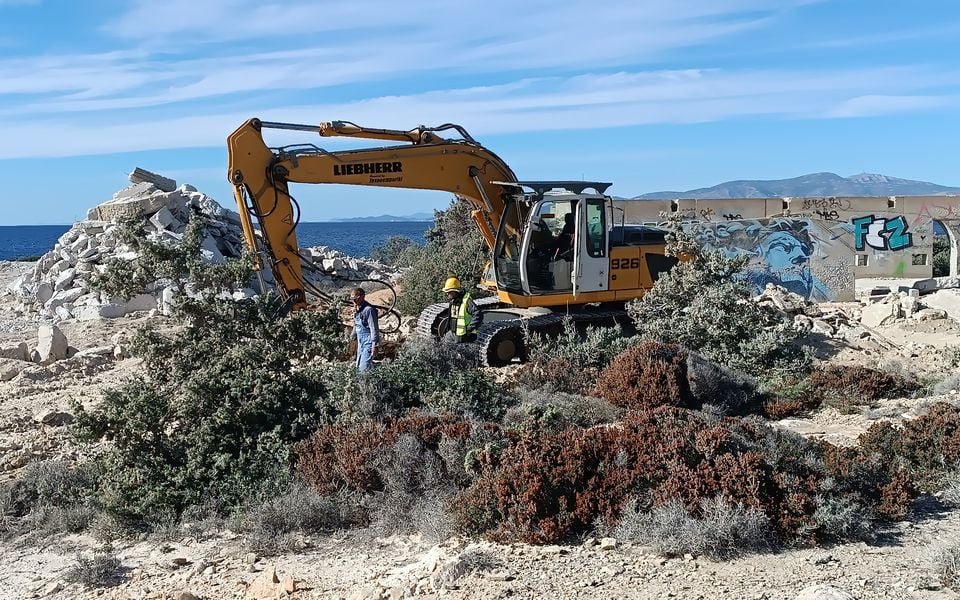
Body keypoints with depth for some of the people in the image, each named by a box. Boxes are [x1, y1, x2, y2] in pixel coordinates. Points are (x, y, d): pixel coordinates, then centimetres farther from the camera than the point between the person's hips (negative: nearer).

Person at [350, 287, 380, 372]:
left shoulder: (369, 309, -19)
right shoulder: (357, 309, 9)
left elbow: (374, 328, -20)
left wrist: (374, 344, -21)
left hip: (368, 341, -10)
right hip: (360, 341, 10)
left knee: (364, 368, -16)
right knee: (359, 366, 13)